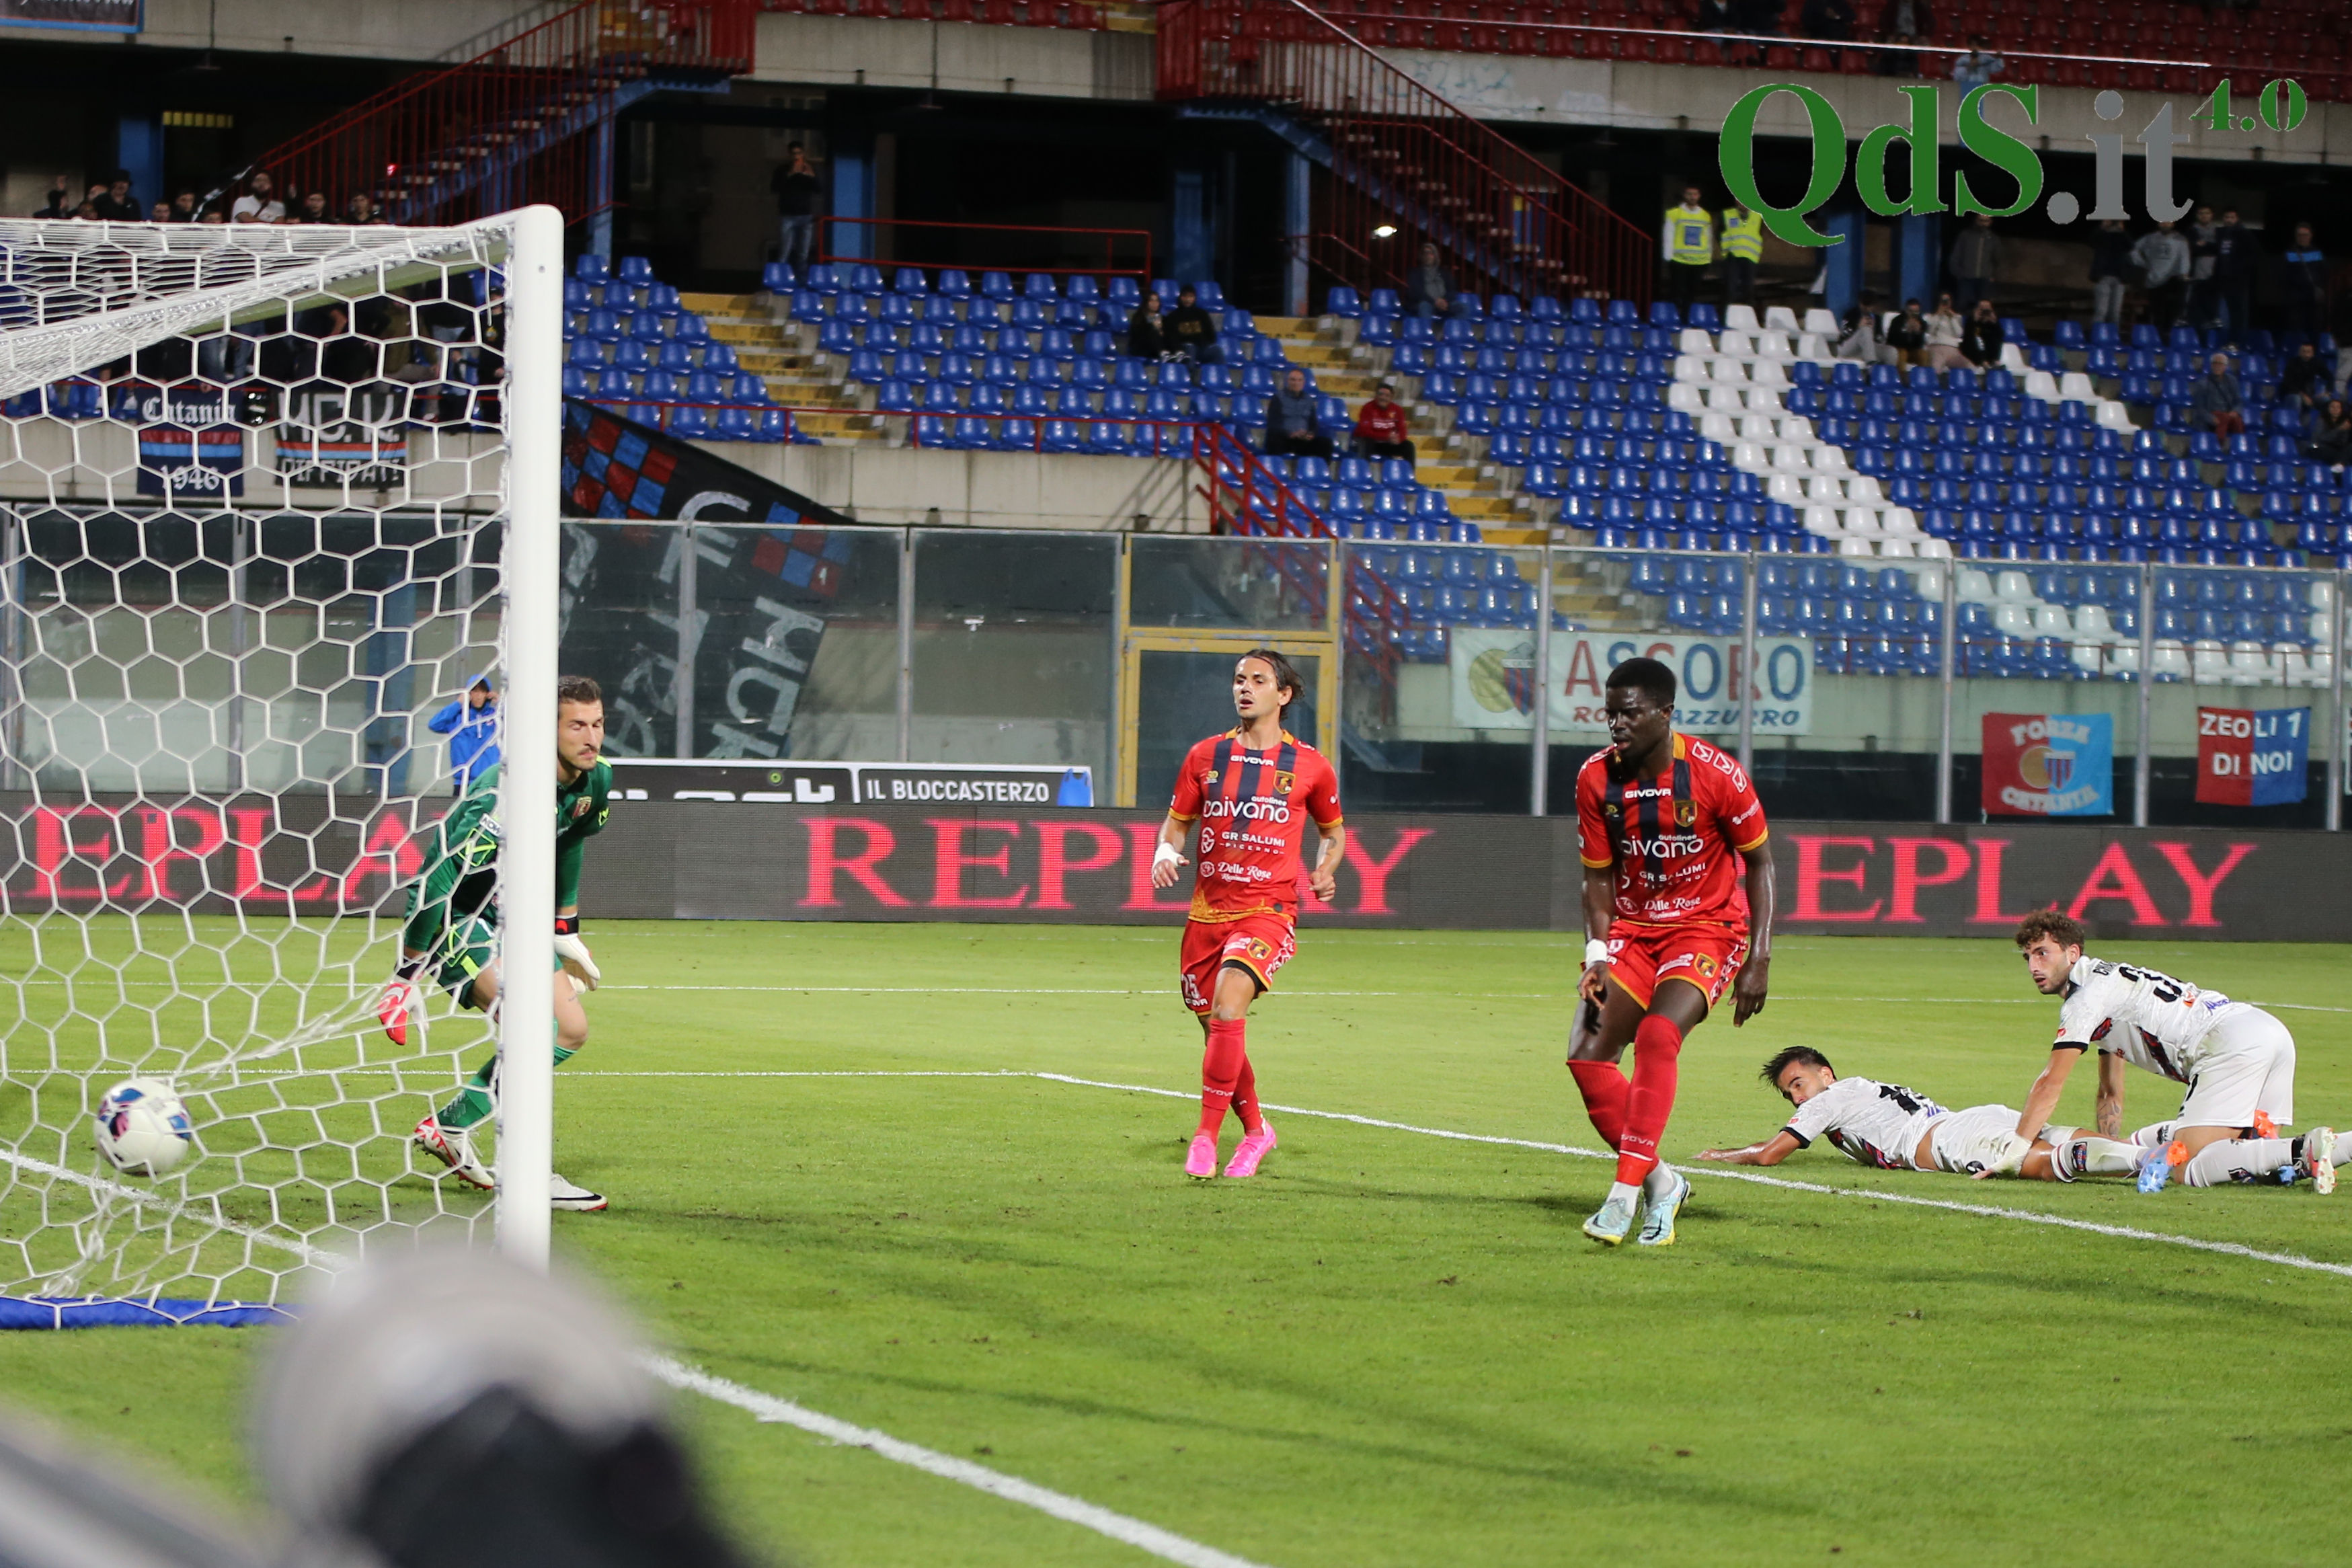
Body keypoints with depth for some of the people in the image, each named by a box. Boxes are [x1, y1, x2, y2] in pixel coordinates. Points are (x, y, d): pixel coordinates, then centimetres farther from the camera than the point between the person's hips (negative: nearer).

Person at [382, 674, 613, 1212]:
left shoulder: (596, 779, -5)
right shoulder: (509, 794, -32)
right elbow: (438, 879, -31)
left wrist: (565, 928, 23)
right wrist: (408, 975, -29)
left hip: (502, 912, 9)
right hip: (450, 914, -9)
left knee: (572, 1030, 7)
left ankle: (449, 1127, 16)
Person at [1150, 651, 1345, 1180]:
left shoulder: (1309, 766, 3)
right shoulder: (1206, 756, 8)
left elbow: (1334, 832, 18)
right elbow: (1176, 822, 15)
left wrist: (1325, 872, -2)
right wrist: (1166, 852, -7)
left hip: (1268, 909, -4)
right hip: (1207, 911, 4)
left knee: (1227, 1005, -26)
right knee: (1216, 1030, 10)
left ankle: (1206, 1135, -21)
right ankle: (1255, 1130, 33)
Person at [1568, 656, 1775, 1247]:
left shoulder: (1716, 774, -16)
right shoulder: (1597, 778, -5)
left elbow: (1758, 863, -5)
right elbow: (1599, 877, 3)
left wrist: (1759, 960, -10)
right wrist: (1598, 955, -12)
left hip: (1707, 928, -5)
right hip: (1633, 929, 5)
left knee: (1658, 1036, -29)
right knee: (1586, 1054, -11)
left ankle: (1625, 1193, -29)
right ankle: (1661, 1184, 5)